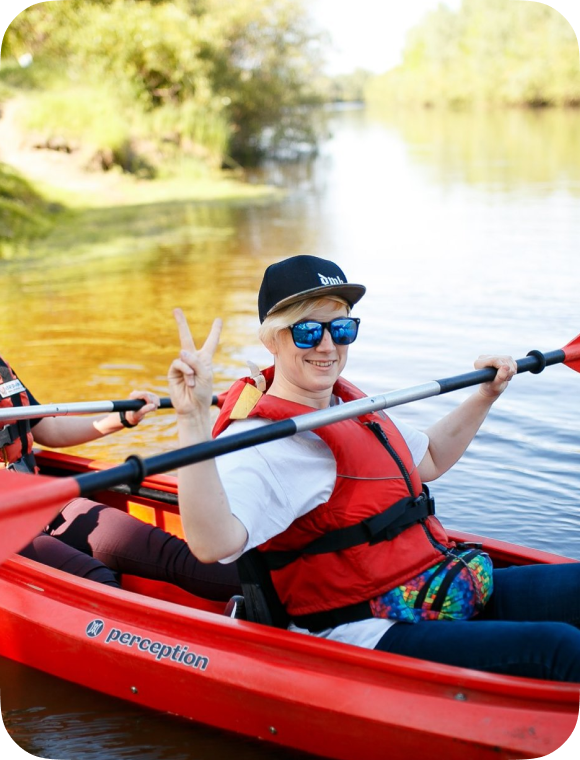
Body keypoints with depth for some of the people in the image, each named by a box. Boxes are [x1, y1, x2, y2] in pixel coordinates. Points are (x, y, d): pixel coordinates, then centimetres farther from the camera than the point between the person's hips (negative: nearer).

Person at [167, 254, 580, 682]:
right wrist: (194, 422, -47)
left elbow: (427, 461, 31)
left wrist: (485, 397, 24)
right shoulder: (264, 438, -18)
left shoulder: (351, 404, 13)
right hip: (368, 638, -9)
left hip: (448, 593, 10)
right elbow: (214, 543, -37)